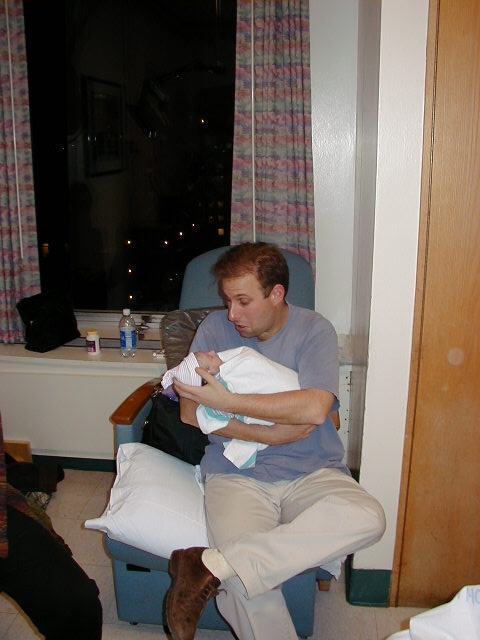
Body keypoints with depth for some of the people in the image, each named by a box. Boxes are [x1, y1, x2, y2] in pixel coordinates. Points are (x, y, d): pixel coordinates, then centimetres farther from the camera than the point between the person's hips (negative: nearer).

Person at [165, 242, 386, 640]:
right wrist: (270, 433, -12)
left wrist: (226, 401, -16)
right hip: (236, 474, -1)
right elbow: (190, 413, -4)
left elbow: (314, 409, -16)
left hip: (311, 472, 1)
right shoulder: (215, 328, 4)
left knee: (367, 518, -31)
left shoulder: (315, 331, 0)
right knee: (242, 581, -29)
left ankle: (211, 565, -27)